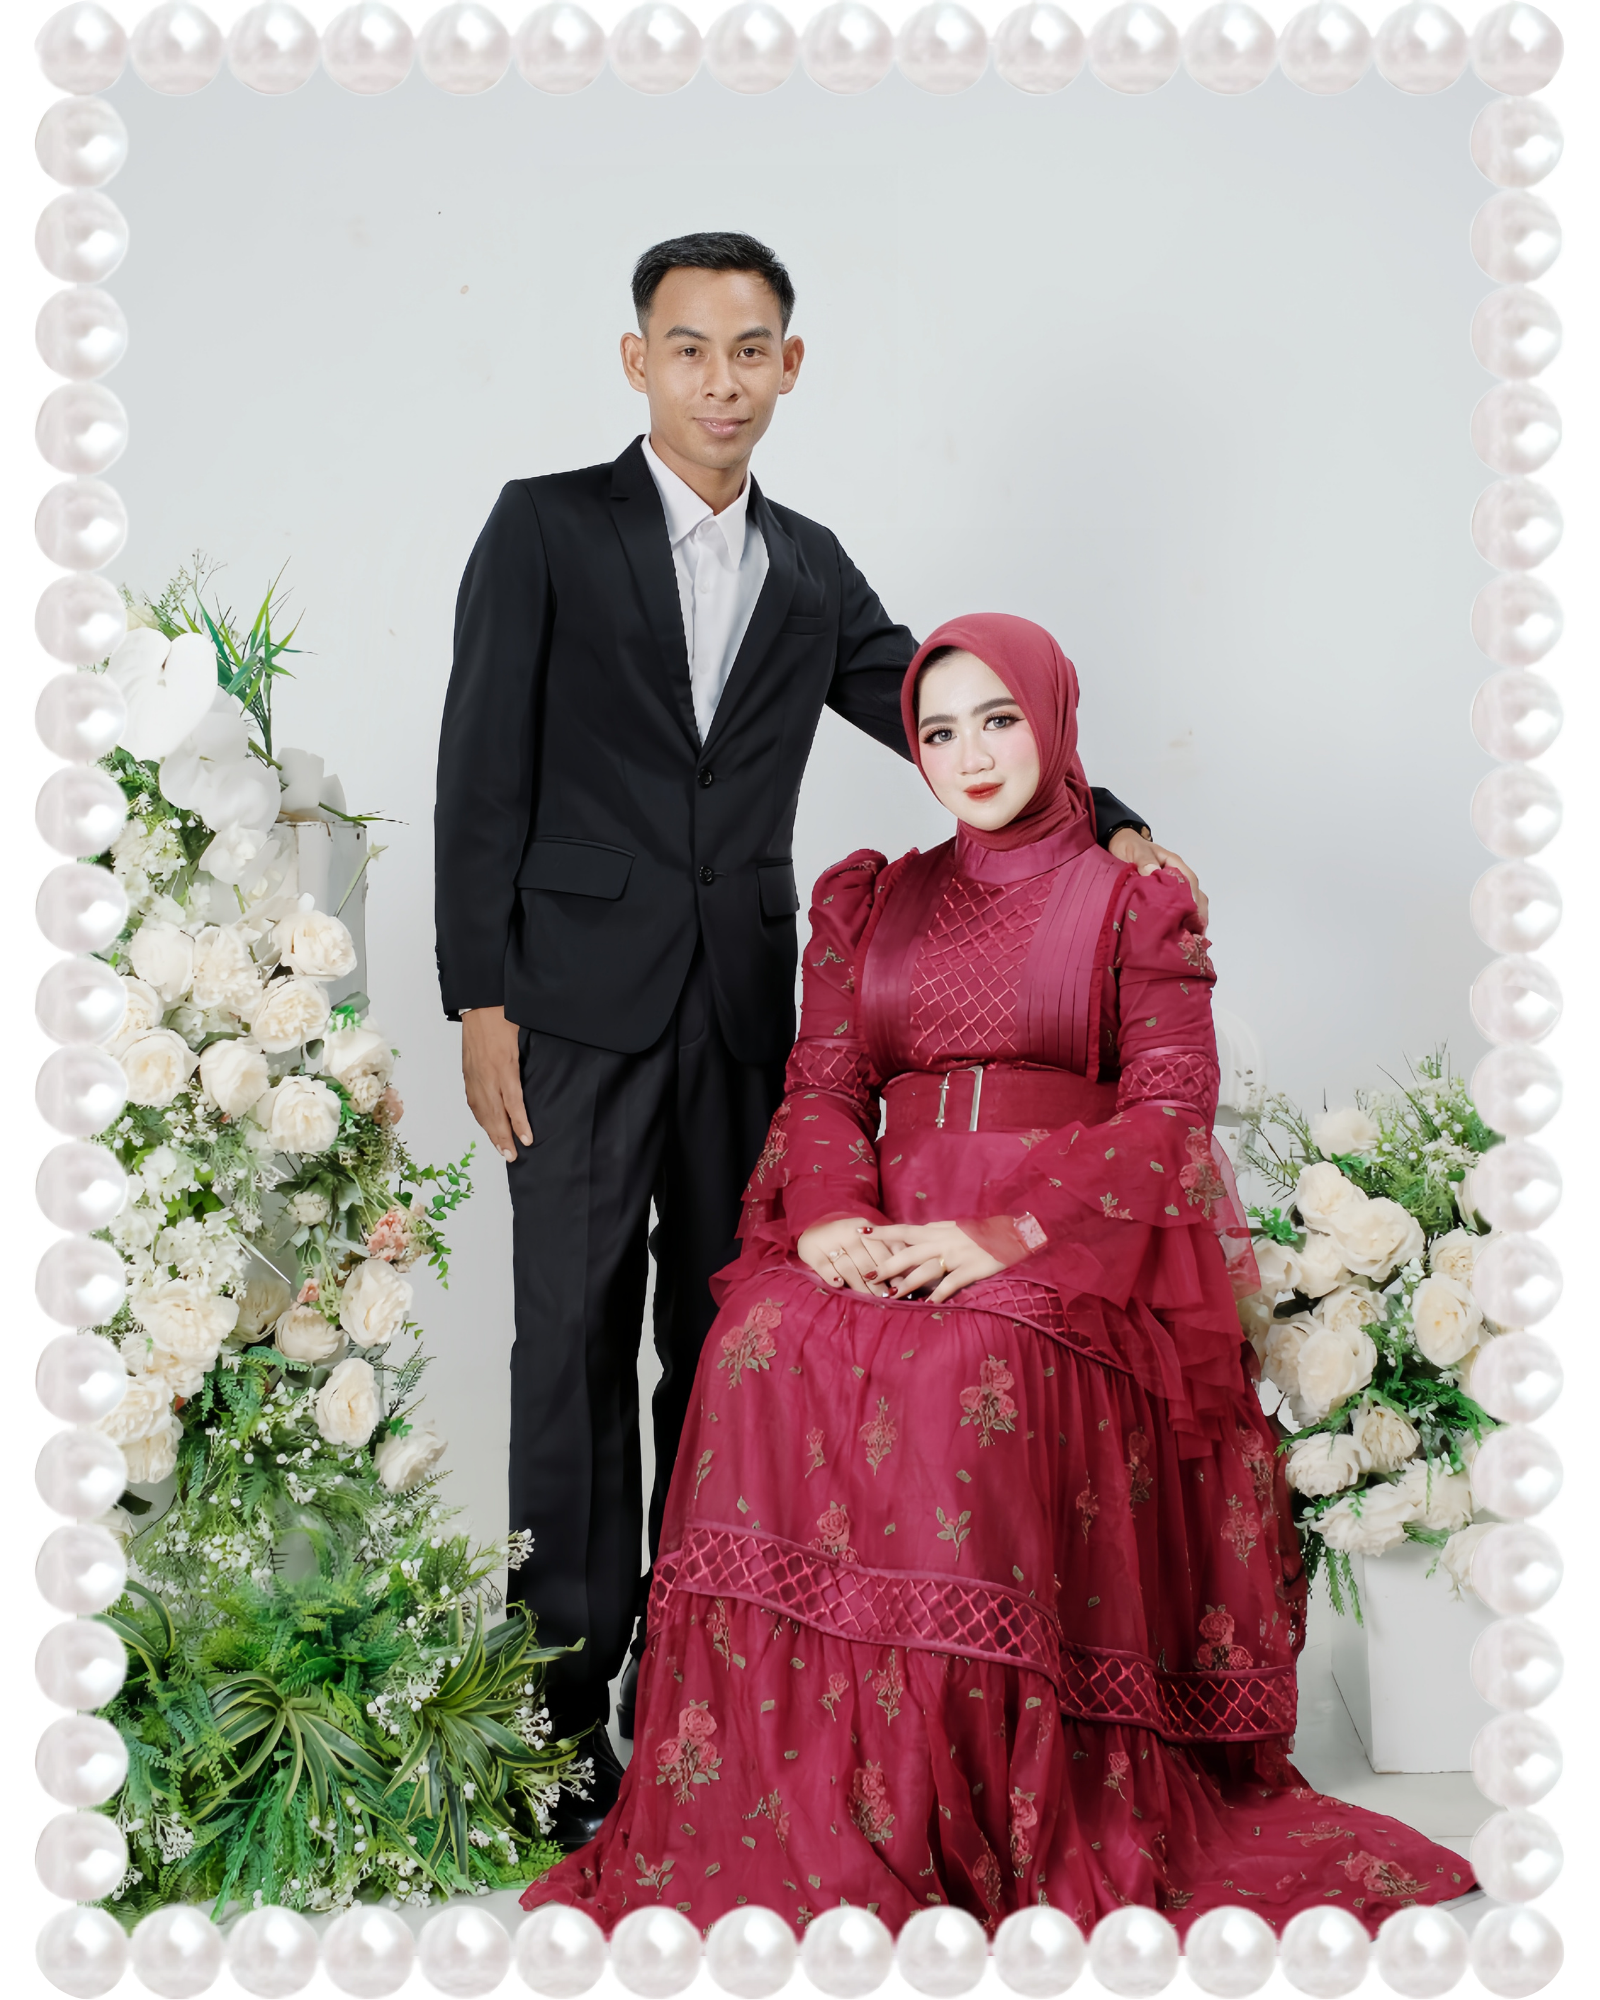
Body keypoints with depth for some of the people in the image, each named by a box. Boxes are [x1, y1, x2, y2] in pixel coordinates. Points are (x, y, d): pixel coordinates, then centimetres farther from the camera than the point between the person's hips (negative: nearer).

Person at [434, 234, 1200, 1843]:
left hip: (743, 1013, 4)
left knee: (722, 1347, 8)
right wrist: (478, 1002, -9)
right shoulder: (545, 527, 0)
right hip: (581, 1009, -4)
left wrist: (1105, 821, -1)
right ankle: (565, 1719, 8)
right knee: (575, 1349, -2)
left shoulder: (810, 569, 13)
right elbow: (481, 772, -3)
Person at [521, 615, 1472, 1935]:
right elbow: (822, 1082, 12)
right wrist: (828, 1214, -12)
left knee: (968, 1372, -36)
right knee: (763, 1347, -29)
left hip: (1070, 1247, -3)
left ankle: (974, 1828, -26)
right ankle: (763, 1815, -23)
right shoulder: (870, 902, 21)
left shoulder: (1135, 903, 10)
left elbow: (1170, 1104, -2)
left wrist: (1003, 1236, -18)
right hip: (885, 1235, 3)